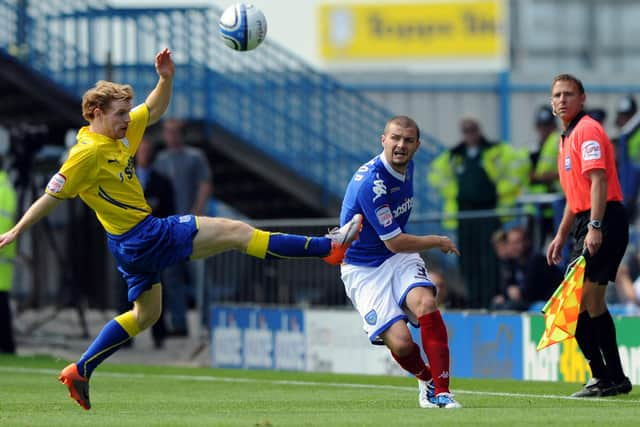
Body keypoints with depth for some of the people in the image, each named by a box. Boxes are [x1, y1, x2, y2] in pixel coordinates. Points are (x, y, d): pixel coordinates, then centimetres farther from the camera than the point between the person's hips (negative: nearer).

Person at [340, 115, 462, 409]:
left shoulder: (405, 166, 1)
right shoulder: (370, 182, -26)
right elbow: (394, 242, -21)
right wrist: (438, 242, -7)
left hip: (400, 258, 6)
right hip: (364, 270, -6)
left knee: (426, 304, -26)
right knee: (400, 342, -21)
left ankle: (441, 391, -22)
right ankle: (426, 380, 13)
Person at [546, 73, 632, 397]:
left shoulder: (587, 130, -9)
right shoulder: (567, 138, 22)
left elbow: (599, 180, -20)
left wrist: (595, 227, -28)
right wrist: (561, 236, 27)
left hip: (605, 221, -10)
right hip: (591, 226, 10)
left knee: (578, 302, -13)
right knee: (593, 303, 11)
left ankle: (603, 377, -12)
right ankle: (614, 377, 15)